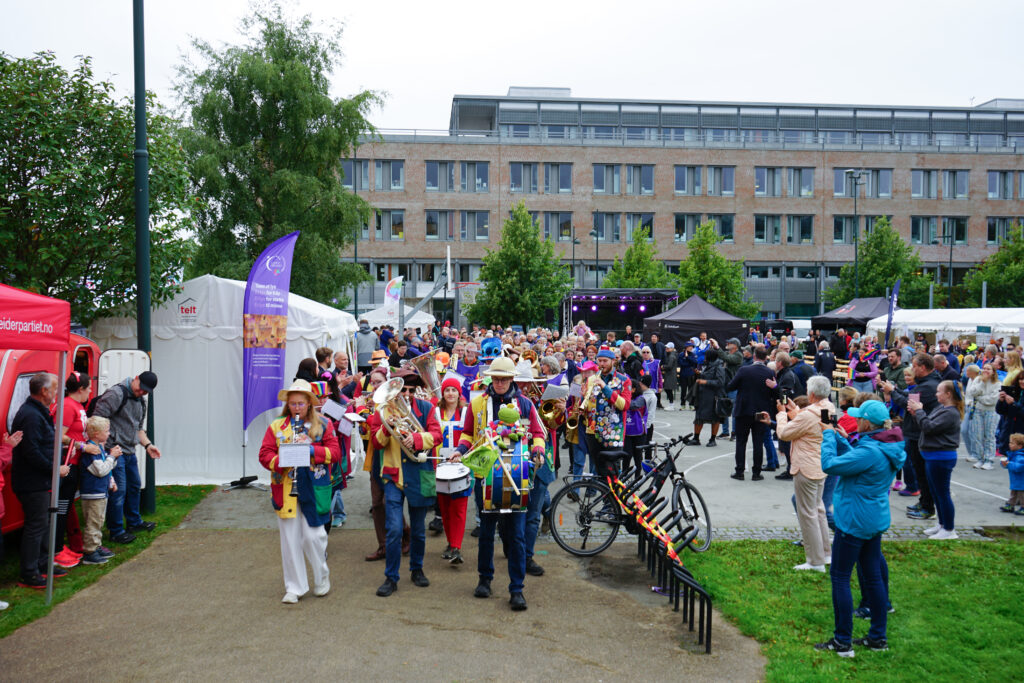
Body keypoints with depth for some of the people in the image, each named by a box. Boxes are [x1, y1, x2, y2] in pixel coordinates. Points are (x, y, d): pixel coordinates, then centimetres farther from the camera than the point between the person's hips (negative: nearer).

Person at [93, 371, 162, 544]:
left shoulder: (141, 401, 15)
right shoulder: (116, 394, -14)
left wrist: (147, 444, 10)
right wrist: (109, 447, -22)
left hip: (130, 452, 9)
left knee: (135, 486, 19)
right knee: (118, 490, -6)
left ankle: (134, 522, 36)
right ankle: (116, 531, 5)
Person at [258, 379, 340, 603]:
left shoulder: (322, 424, 6)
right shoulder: (276, 426, 8)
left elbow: (335, 450, 0)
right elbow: (264, 454, 3)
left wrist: (313, 450, -16)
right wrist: (281, 461, -17)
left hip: (314, 489, -1)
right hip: (285, 489, 2)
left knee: (313, 535, -2)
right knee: (289, 538, 4)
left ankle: (322, 578, 23)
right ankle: (294, 587, 16)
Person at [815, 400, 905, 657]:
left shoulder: (871, 451, -26)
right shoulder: (887, 447, 5)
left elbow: (830, 464, -25)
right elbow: (854, 459, 17)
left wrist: (829, 436, -11)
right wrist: (839, 438, 7)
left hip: (854, 521, -10)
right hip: (875, 521, 10)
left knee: (840, 577, 1)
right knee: (873, 576, 16)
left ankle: (842, 641, 7)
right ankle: (878, 637, 25)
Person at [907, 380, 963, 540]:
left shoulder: (951, 413, -19)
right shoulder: (940, 408, 9)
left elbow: (929, 427, -24)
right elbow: (929, 423, 13)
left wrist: (919, 410, -15)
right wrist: (917, 413, -1)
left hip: (941, 458, -10)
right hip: (932, 456, 10)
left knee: (942, 493, -1)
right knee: (935, 492, 19)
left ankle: (949, 530, 10)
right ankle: (942, 524, 32)